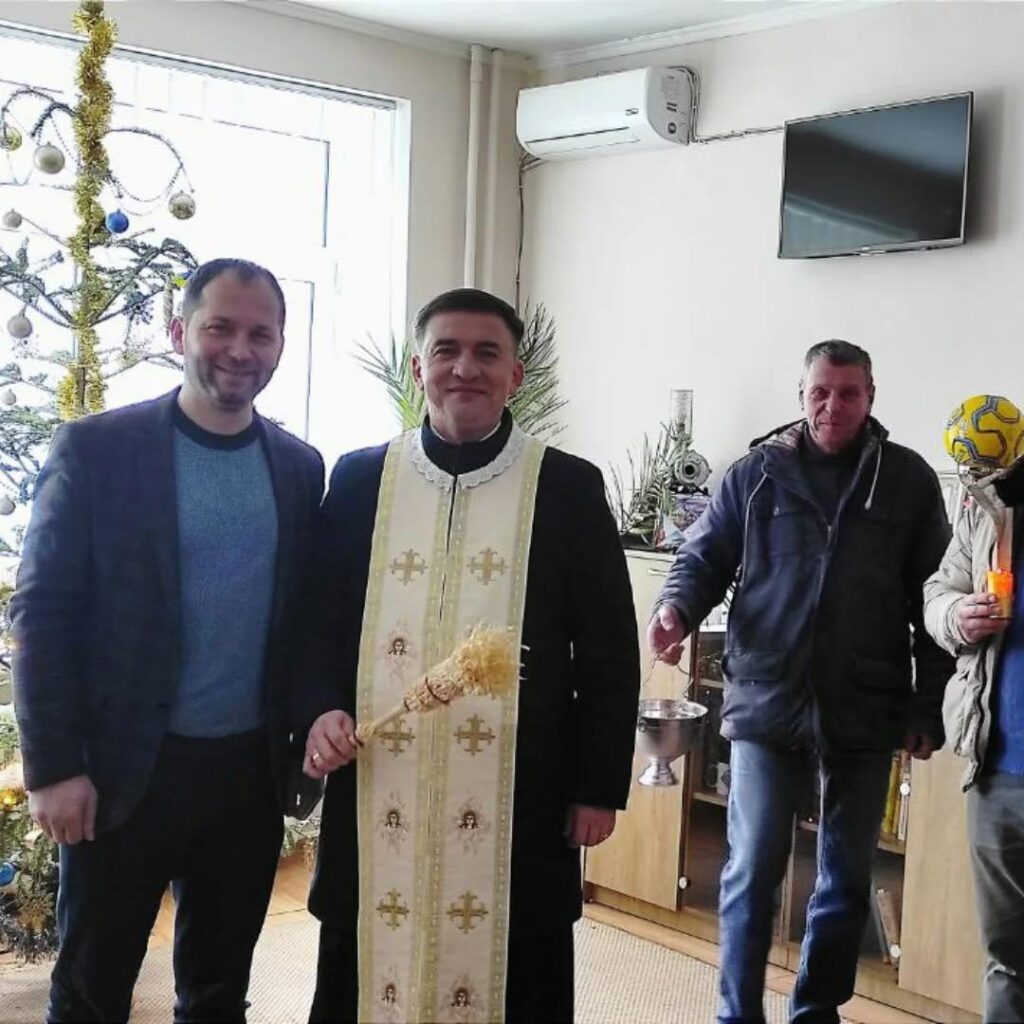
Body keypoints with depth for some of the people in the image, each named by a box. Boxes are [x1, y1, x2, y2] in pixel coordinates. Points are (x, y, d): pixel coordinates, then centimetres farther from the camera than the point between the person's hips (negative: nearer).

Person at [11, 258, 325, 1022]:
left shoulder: (301, 467, 5)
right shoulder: (95, 448, -8)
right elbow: (43, 611, -9)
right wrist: (53, 766, -12)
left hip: (251, 766, 4)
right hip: (123, 767, -3)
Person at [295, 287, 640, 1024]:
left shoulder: (569, 488, 2)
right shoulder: (358, 480, 7)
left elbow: (609, 651, 3)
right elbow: (318, 620, 11)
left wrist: (599, 786, 0)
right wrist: (319, 710, -7)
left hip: (519, 799, -1)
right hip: (378, 795, 2)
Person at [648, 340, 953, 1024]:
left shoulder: (909, 480, 3)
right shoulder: (757, 473, 2)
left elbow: (933, 599, 4)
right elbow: (704, 557, 5)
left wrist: (928, 706, 2)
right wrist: (678, 607, -17)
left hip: (865, 710, 1)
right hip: (767, 702, -1)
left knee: (848, 877, 14)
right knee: (752, 871, 3)